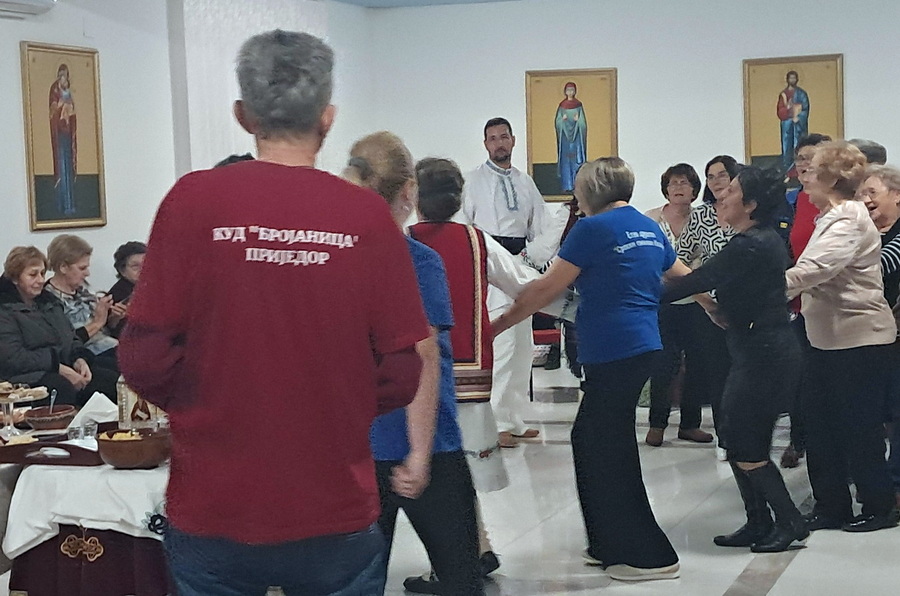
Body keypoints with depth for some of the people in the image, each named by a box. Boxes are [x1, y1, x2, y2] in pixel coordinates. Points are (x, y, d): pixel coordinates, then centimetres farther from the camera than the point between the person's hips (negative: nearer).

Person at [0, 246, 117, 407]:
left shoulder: (49, 301, 23)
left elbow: (73, 338, 24)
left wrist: (79, 360, 0)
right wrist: (59, 368, -18)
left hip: (65, 369, 7)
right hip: (29, 376, -7)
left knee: (113, 381, -20)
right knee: (63, 388, -40)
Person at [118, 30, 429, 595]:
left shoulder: (193, 199, -9)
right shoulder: (369, 215, -8)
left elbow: (144, 359, -9)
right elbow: (402, 375, -6)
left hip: (211, 511, 0)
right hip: (336, 514, 0)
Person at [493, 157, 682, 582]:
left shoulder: (593, 228, -9)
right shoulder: (649, 228, 14)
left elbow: (548, 288, -8)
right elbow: (685, 279, 27)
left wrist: (502, 322, 1)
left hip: (613, 351, -8)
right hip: (644, 344, 8)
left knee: (610, 450, 0)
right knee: (591, 439, 16)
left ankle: (651, 557, 3)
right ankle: (609, 545, 21)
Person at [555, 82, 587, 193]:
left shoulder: (579, 104, 5)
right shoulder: (562, 105, 8)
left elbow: (583, 122, 4)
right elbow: (558, 121, 7)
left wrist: (578, 120, -16)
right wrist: (562, 119, -13)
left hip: (576, 134, -1)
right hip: (565, 134, 1)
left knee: (577, 159, -6)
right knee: (565, 159, -3)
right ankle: (567, 185, -2)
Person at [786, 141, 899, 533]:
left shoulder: (848, 221, -18)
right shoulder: (833, 217, 15)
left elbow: (814, 269, -32)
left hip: (859, 341, -10)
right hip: (830, 338, 10)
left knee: (859, 428, 0)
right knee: (820, 426, 11)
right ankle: (831, 507, 19)